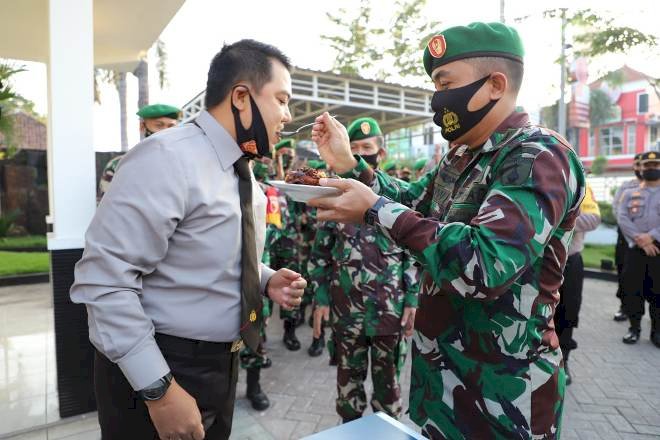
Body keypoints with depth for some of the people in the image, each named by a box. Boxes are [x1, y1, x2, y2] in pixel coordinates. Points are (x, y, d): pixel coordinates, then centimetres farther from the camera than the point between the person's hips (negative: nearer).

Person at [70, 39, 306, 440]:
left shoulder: (243, 170, 6)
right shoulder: (168, 157, -22)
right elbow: (103, 278, -26)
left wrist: (266, 280, -3)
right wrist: (159, 388, -24)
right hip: (156, 370, -8)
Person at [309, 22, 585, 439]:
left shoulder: (540, 157, -21)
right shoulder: (461, 158, 6)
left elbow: (485, 264, -34)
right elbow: (414, 202, 16)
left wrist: (375, 210, -28)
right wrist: (349, 164, 4)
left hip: (501, 388, -7)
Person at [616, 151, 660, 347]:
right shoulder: (629, 193, 10)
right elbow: (622, 218, -3)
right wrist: (639, 239, -15)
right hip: (634, 249, 1)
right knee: (631, 289, 2)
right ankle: (634, 328, 16)